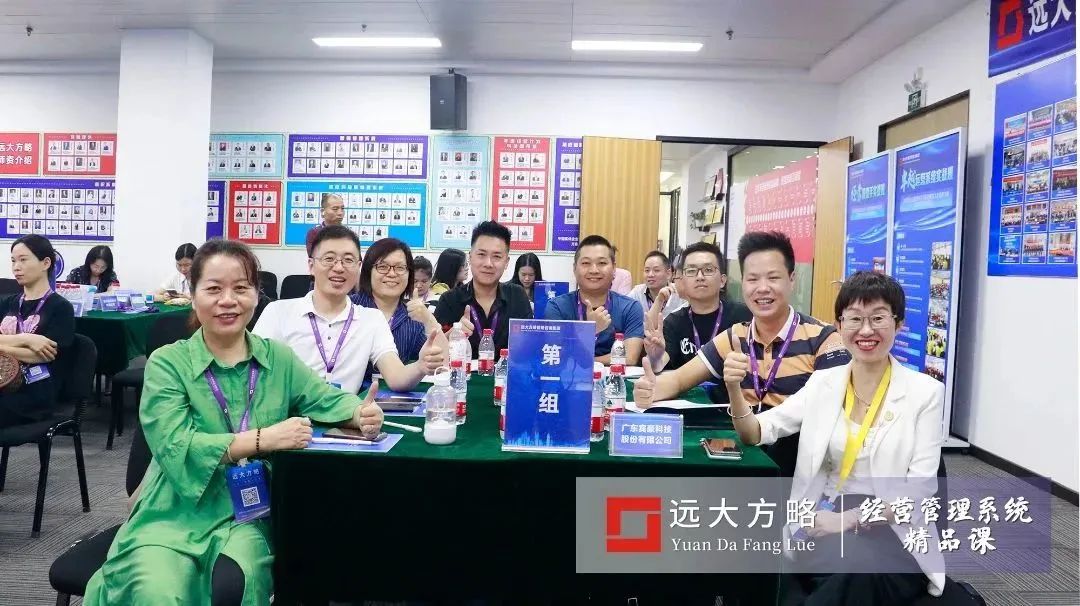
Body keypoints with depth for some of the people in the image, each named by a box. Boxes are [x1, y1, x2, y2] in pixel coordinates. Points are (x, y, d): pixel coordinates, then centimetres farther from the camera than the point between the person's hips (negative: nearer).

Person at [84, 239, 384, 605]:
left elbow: (327, 398, 8)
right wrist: (264, 438, -24)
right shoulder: (167, 363, -4)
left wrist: (360, 413, -16)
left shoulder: (278, 358, 5)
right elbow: (175, 449, -15)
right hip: (174, 517, -1)